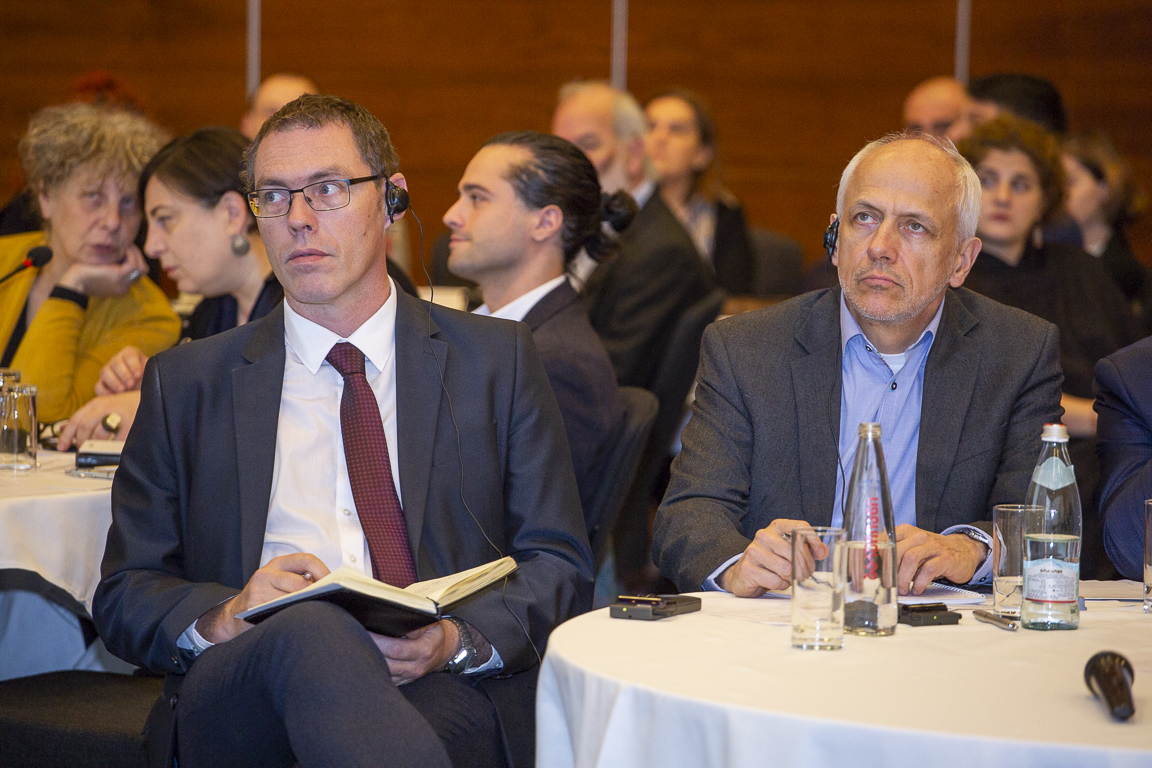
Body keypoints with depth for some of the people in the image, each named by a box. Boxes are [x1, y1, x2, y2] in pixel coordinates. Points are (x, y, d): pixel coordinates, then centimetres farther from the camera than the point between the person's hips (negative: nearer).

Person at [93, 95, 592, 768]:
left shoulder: (497, 359, 16)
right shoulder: (187, 382, 18)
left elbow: (560, 568, 10)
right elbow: (124, 596, 14)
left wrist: (458, 638, -12)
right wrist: (221, 618, -10)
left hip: (443, 688, -1)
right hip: (236, 698, 1)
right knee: (309, 629, -37)